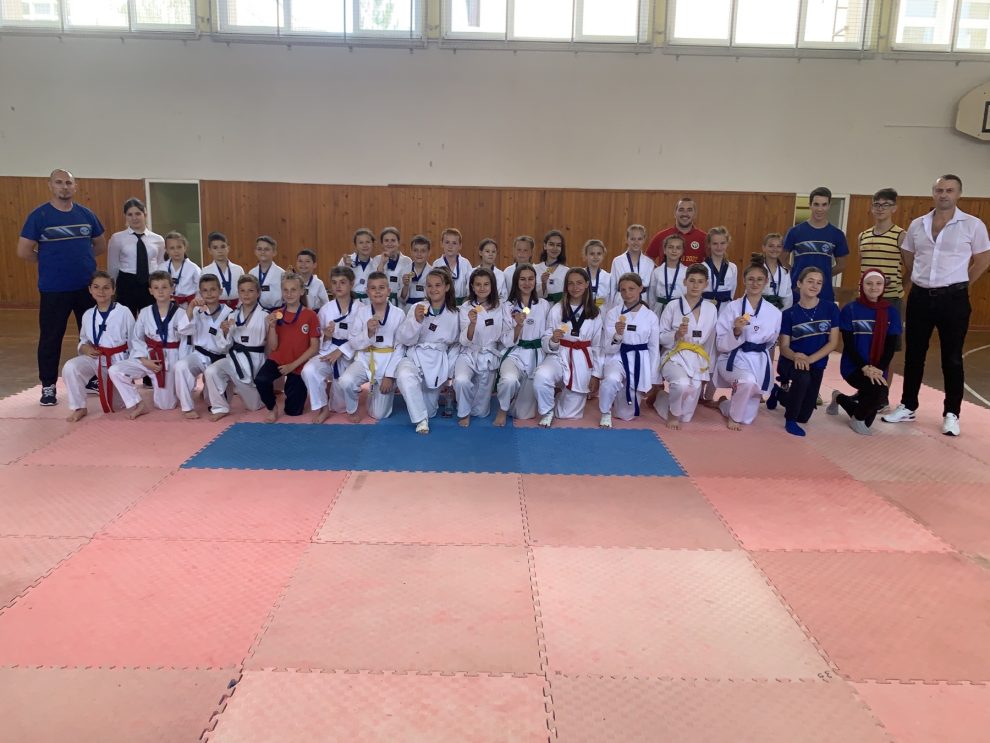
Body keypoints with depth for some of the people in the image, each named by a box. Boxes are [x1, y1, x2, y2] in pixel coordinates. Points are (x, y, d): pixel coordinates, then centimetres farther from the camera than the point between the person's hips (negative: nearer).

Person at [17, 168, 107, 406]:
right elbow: (23, 251, -5)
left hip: (88, 286, 3)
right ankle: (48, 386, 13)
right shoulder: (39, 215, -6)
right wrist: (50, 262, 3)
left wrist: (80, 258, 5)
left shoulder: (86, 214, 4)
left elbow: (101, 245, 15)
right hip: (54, 288, -3)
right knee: (51, 337, 2)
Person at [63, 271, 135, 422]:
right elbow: (83, 340, 13)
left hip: (118, 360, -3)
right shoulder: (88, 315, -1)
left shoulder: (124, 312, -14)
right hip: (95, 358, 3)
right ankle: (79, 407, -9)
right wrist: (85, 348, -11)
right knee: (70, 368, -28)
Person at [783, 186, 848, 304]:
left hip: (825, 295, 1)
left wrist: (823, 275, 1)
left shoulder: (837, 234, 4)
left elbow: (841, 265, 12)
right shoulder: (795, 232, 0)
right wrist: (795, 275, -4)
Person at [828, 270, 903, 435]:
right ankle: (858, 418, 2)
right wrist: (865, 368, -19)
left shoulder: (891, 312, 4)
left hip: (879, 370, 4)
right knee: (878, 390, -29)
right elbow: (848, 344, -7)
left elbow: (891, 346, 0)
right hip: (853, 366, -4)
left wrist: (878, 369, -15)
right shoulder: (850, 310, -4)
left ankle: (840, 398, 31)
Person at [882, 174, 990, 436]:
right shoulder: (917, 225, 6)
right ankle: (908, 407, 21)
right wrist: (922, 281, 12)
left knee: (952, 358, 4)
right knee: (913, 355, 10)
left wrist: (959, 285, 2)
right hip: (920, 297, 3)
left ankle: (951, 414, 13)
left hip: (953, 299, -3)